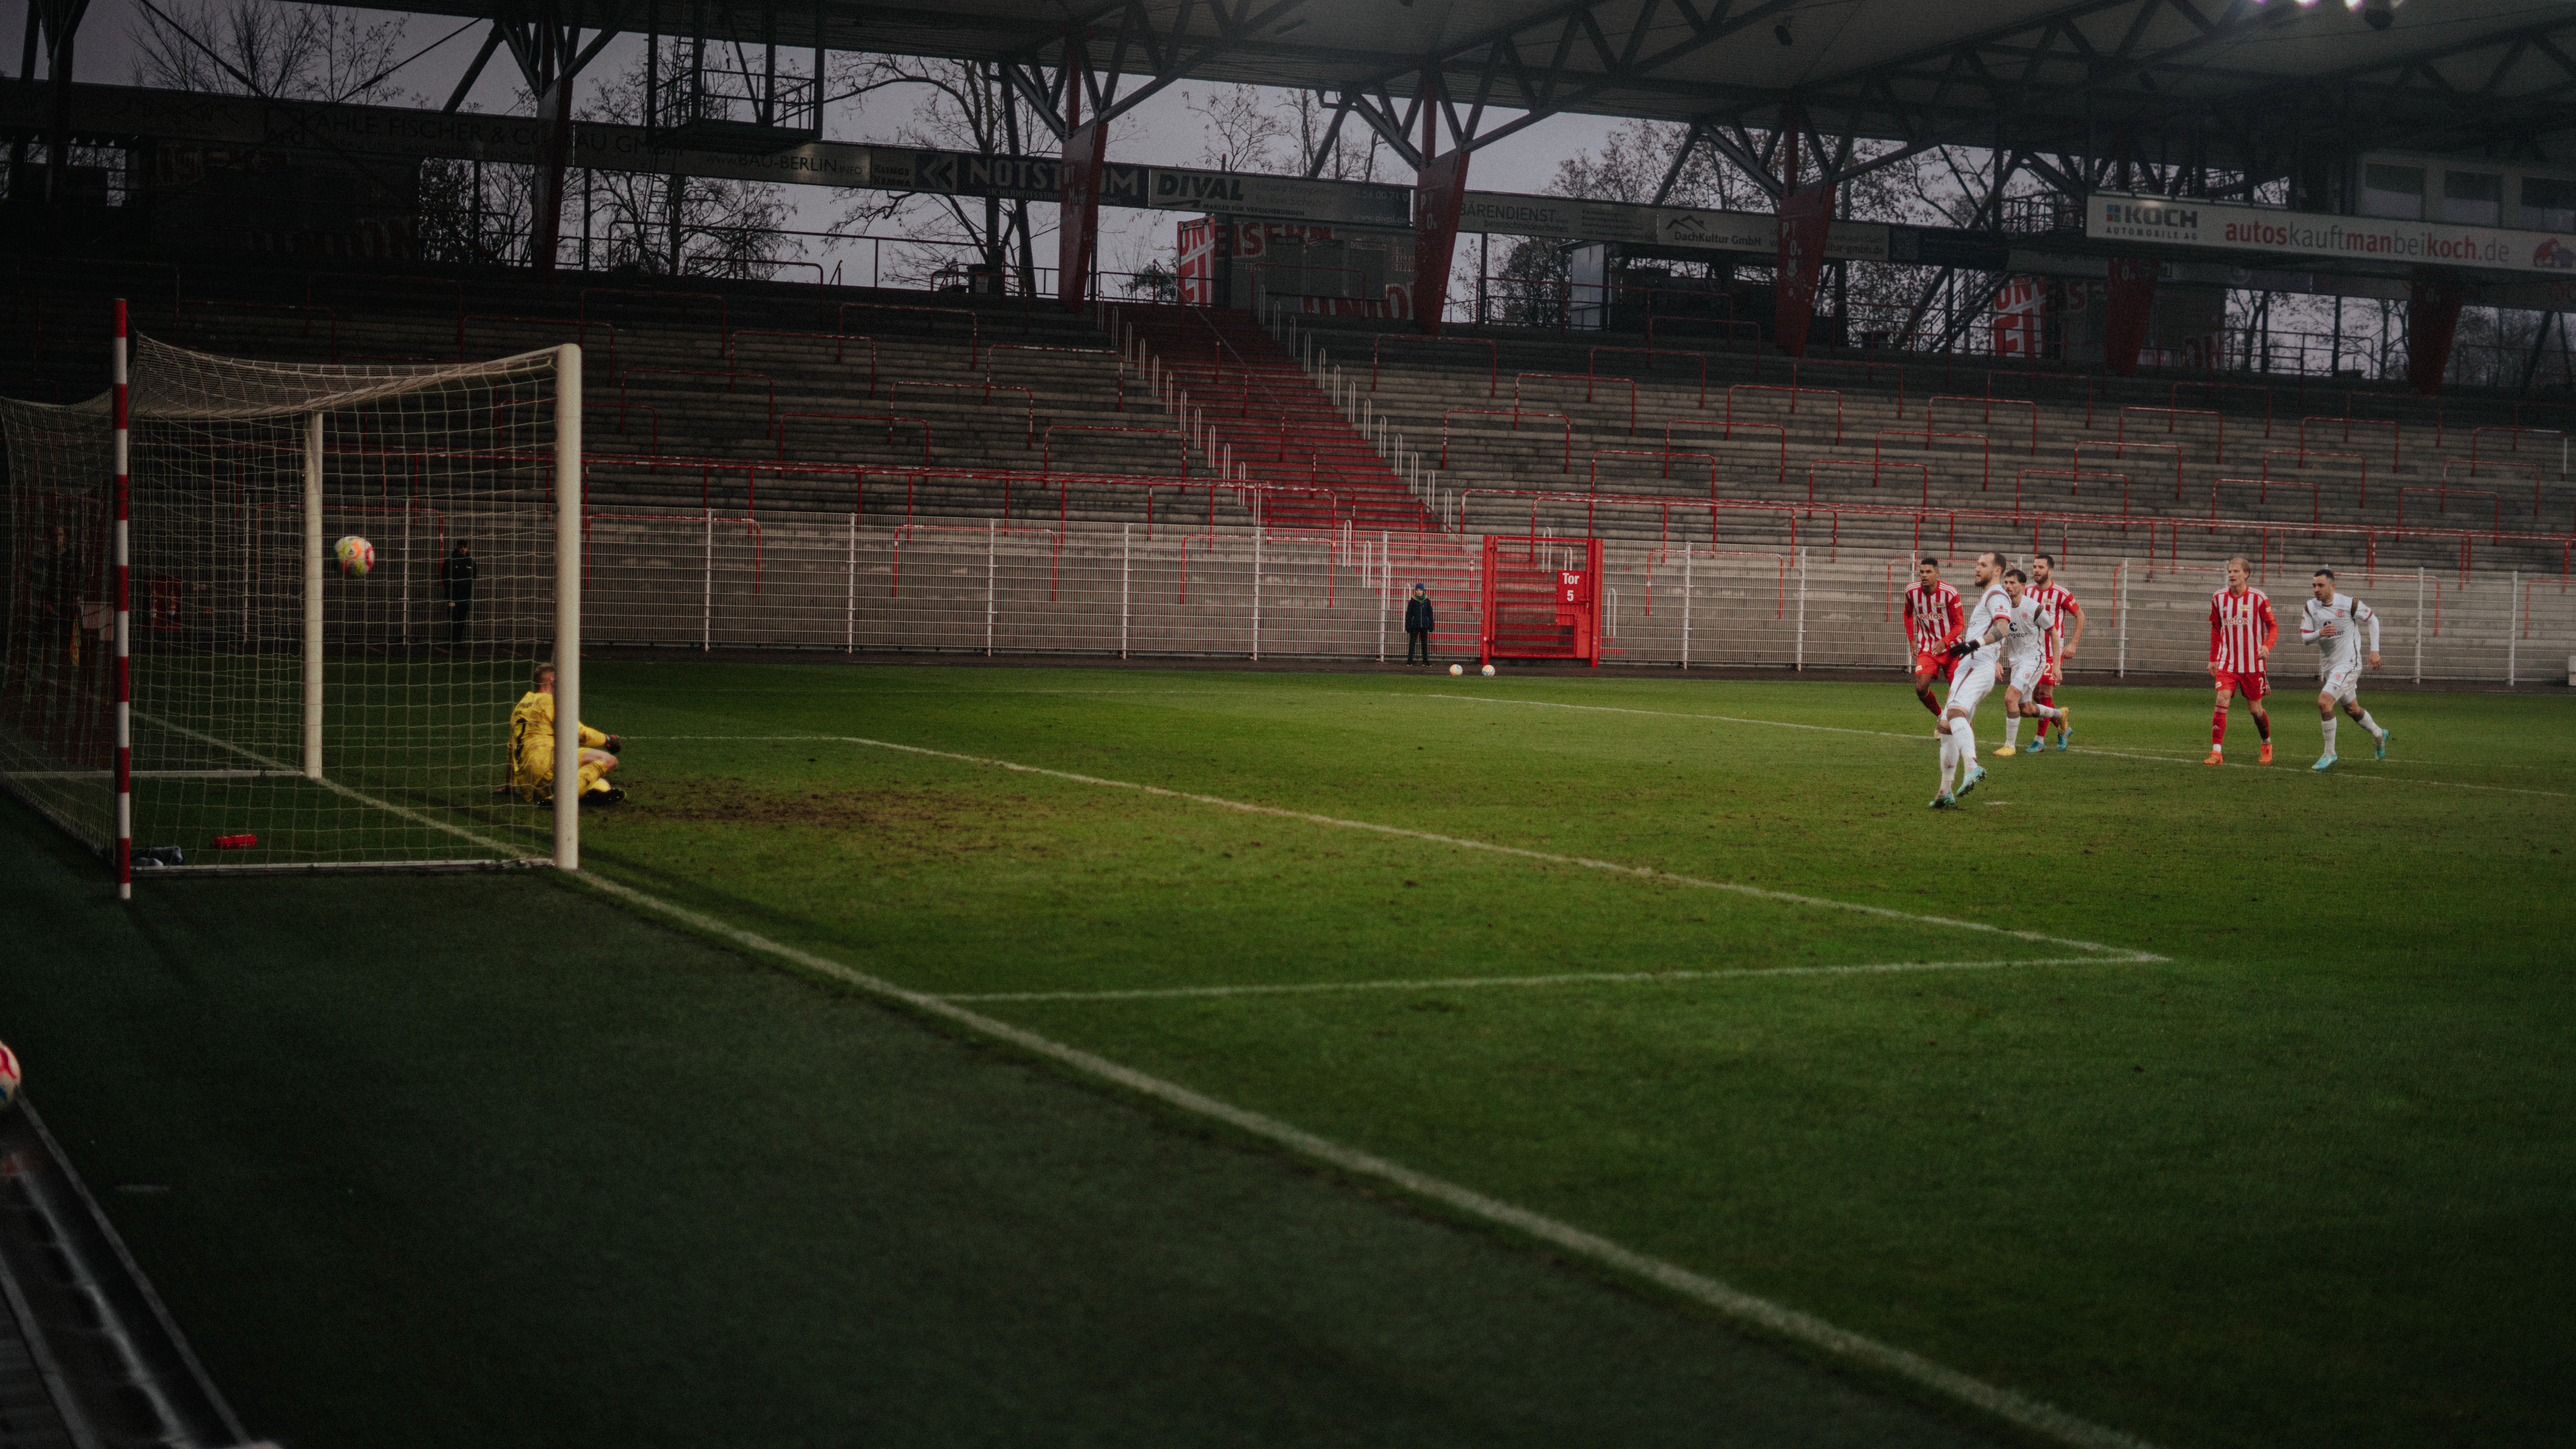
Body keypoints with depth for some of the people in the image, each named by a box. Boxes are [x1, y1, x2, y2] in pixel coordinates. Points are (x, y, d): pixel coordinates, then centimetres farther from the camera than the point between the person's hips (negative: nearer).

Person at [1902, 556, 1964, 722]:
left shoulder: (1950, 593, -16)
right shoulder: (1912, 591, -5)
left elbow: (1960, 624, -8)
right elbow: (1908, 614, 16)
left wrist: (1944, 642, -24)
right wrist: (1912, 640, 8)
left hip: (1950, 647, -2)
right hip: (1926, 648, 2)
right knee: (1921, 689, -13)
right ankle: (1939, 716, 15)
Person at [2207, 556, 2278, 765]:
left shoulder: (2259, 598, -8)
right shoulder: (2219, 598, 3)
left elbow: (2273, 626, -2)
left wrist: (2267, 647, -21)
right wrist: (2213, 659, 14)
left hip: (2253, 664, -2)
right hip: (2227, 662, 2)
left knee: (2255, 708, 6)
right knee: (2222, 701, -16)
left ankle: (2267, 745, 33)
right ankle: (2217, 752, -16)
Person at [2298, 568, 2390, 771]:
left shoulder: (2349, 604, -14)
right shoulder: (2310, 607, -2)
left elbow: (2373, 620, 1)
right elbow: (2304, 638, -3)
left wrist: (2375, 651, -3)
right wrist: (2319, 634, -25)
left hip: (2349, 664, -7)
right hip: (2328, 665, 7)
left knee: (2324, 701, -23)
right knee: (2352, 709, 22)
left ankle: (2330, 754, -11)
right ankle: (2379, 735, 50)